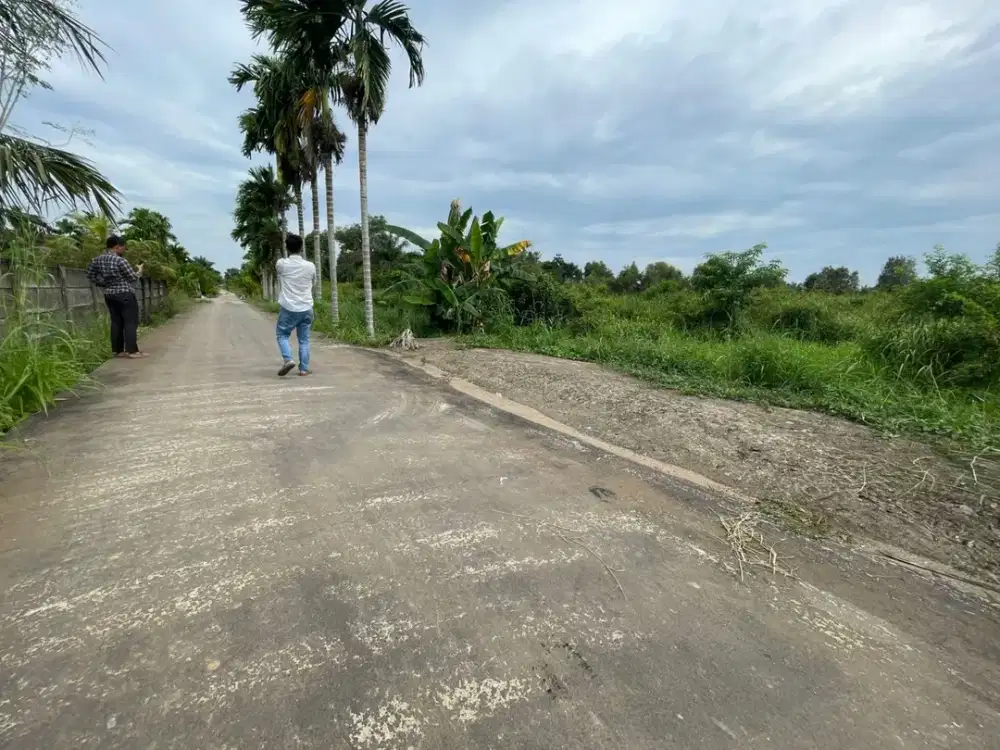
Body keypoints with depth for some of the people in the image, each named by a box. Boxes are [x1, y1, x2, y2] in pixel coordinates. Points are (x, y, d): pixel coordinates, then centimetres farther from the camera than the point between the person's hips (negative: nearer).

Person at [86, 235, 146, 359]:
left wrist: (103, 285, 20)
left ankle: (117, 350, 13)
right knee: (131, 322, -5)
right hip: (125, 295, -8)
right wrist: (139, 271, 9)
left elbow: (90, 275, 15)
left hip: (109, 295, 8)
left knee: (116, 322, 11)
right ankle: (132, 351, -9)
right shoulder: (120, 261, -16)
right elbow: (133, 278, -10)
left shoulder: (97, 260, 7)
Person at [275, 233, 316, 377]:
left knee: (282, 335, 13)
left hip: (289, 308, -2)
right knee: (304, 340, 9)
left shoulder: (281, 264, -6)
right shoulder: (310, 266, -3)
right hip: (306, 308, 2)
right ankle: (304, 368, 7)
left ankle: (288, 359, -9)